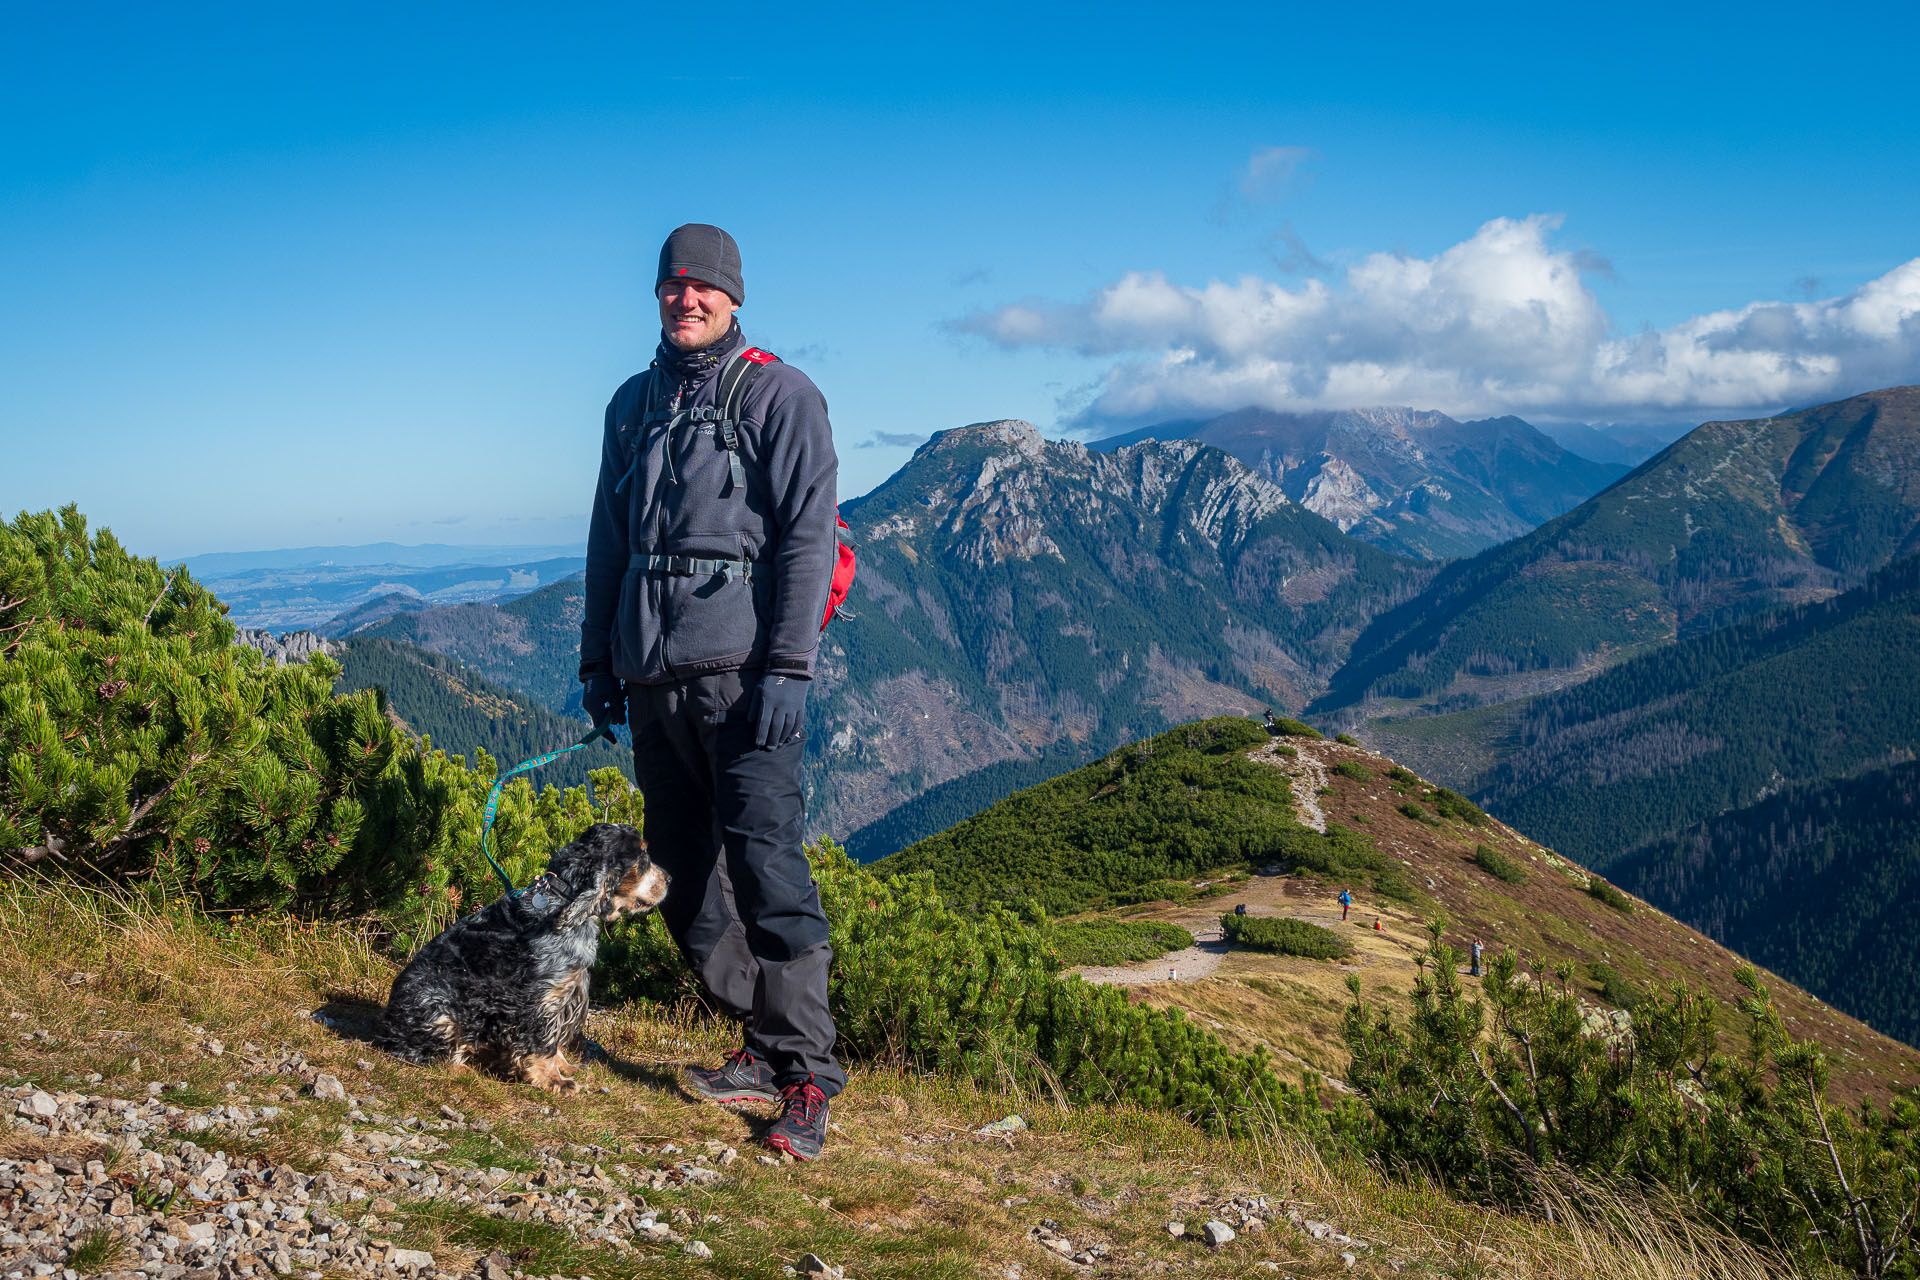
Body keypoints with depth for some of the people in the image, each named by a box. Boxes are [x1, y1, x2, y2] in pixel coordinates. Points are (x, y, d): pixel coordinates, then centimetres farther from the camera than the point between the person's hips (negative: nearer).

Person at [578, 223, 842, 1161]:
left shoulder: (777, 396, 2)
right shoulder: (632, 405, 19)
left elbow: (809, 534, -7)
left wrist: (789, 667, -15)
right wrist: (599, 660, 18)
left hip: (740, 669, -6)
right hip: (653, 677, 6)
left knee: (765, 865, -11)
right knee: (681, 872, 7)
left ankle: (809, 1076, -4)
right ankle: (764, 1050, 19)